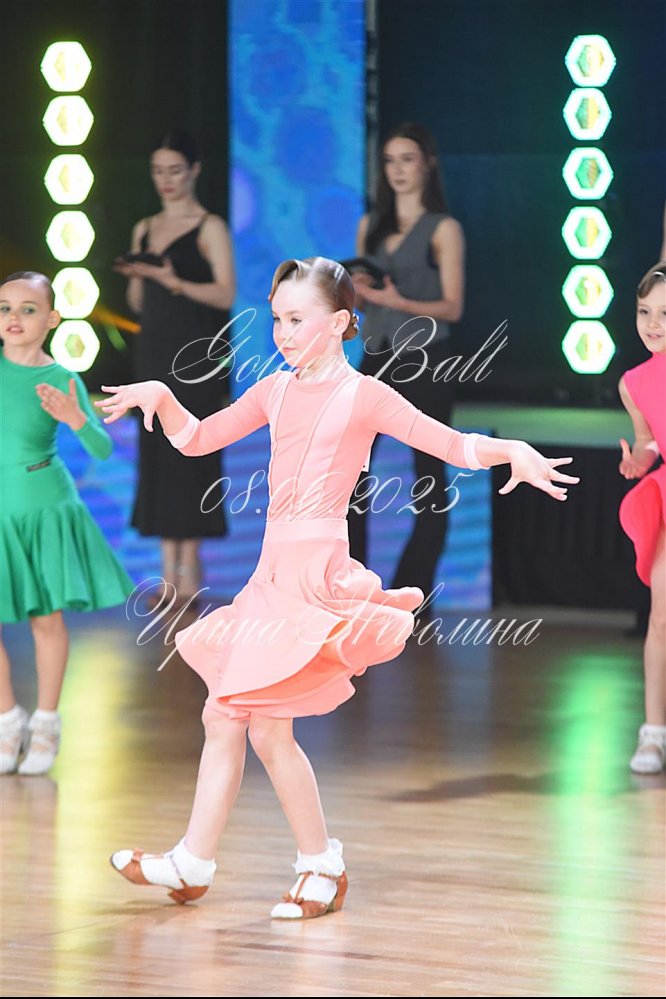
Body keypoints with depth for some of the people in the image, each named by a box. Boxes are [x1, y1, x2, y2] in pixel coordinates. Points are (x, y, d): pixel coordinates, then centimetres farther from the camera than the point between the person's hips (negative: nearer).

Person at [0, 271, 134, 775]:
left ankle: (46, 724, 20)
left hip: (46, 507, -2)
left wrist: (77, 420, -29)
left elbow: (103, 450, -12)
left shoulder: (62, 380, -8)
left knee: (48, 618, 3)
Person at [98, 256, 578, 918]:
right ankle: (192, 863, 16)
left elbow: (451, 444, -11)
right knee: (223, 716, 9)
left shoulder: (363, 396, -7)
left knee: (267, 727, -8)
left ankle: (322, 863, 7)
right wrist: (159, 396, 4)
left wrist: (511, 451, -29)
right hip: (272, 572, 7)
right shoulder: (275, 391, 12)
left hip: (317, 575, -7)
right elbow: (197, 439, 20)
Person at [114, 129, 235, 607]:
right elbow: (138, 302, 17)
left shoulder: (209, 227, -3)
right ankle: (169, 572, 6)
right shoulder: (144, 230, 14)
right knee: (156, 456, 3)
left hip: (195, 357, -6)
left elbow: (226, 293, -12)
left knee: (190, 457, -7)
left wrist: (175, 282, -24)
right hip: (154, 352, 6)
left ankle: (190, 571, -4)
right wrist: (136, 277, -4)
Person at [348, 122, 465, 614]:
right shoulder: (371, 225, 12)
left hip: (424, 360, -5)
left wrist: (398, 301, -21)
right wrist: (358, 291, -5)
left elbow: (452, 307, -7)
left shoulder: (443, 229, -2)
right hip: (377, 355, 5)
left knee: (428, 473, 0)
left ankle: (415, 592, 7)